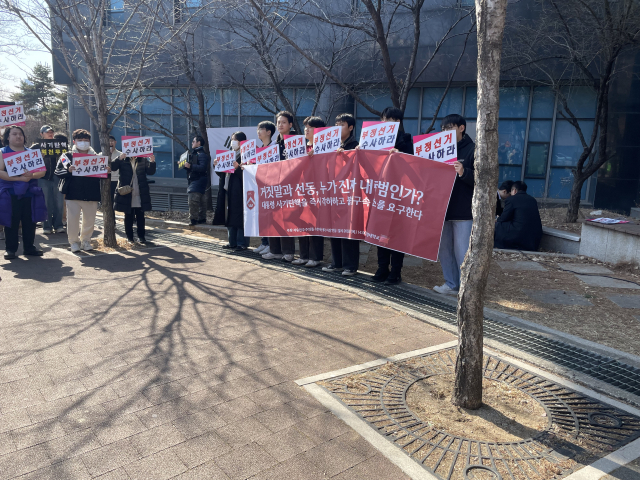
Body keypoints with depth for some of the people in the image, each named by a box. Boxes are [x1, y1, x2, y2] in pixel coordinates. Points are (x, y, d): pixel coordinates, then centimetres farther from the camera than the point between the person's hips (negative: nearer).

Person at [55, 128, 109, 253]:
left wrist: (107, 171, -7)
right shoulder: (67, 156, 5)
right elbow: (58, 172, -1)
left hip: (91, 195, 2)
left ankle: (86, 241, 22)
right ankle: (74, 242, 13)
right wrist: (68, 170, -20)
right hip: (73, 194, -2)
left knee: (89, 219, 7)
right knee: (73, 219, -1)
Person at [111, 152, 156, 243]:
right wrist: (119, 158, -25)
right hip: (127, 194, -1)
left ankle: (141, 236, 15)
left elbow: (150, 171, -2)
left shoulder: (143, 160, 5)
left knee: (140, 217, 6)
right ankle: (129, 237, 15)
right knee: (128, 217, 7)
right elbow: (112, 167, -10)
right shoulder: (123, 160, 2)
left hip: (140, 195, 1)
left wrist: (152, 162, -21)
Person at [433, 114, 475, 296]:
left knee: (462, 252, -3)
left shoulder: (472, 149, -3)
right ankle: (451, 285, 24)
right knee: (444, 249, 11)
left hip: (463, 211, -6)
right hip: (442, 207, 6)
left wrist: (463, 172, -28)